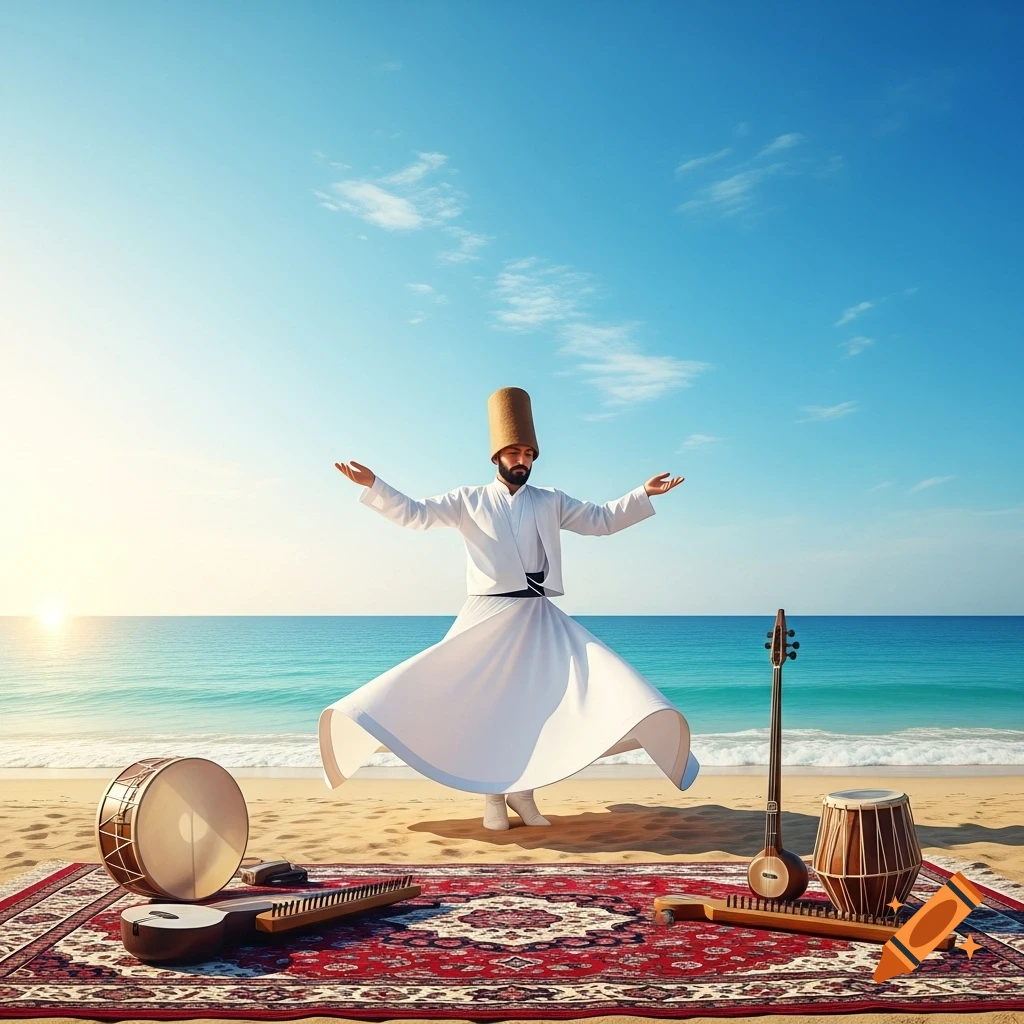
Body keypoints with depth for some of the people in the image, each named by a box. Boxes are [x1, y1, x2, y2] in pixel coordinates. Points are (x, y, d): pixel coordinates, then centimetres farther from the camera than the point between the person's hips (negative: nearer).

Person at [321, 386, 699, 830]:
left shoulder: (551, 502, 10)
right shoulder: (469, 501, 4)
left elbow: (601, 519, 13)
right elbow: (415, 513, -1)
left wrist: (644, 494, 2)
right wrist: (373, 486, -14)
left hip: (539, 619, 2)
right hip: (487, 616, -2)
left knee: (536, 703, -4)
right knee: (486, 702, -2)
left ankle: (522, 793, 9)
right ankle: (493, 797, 10)